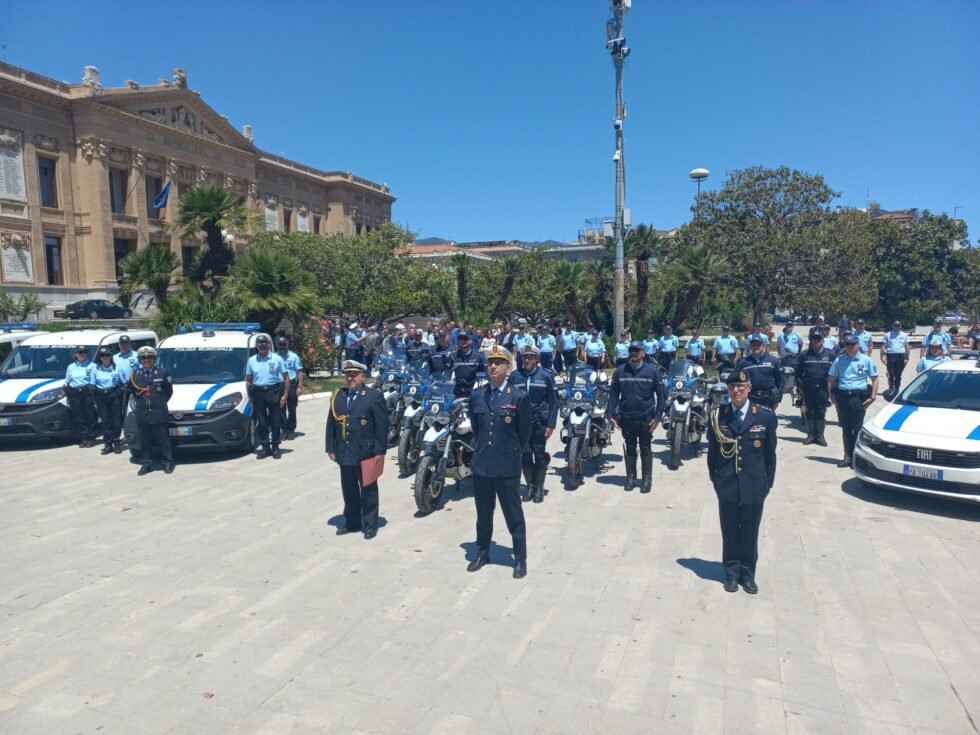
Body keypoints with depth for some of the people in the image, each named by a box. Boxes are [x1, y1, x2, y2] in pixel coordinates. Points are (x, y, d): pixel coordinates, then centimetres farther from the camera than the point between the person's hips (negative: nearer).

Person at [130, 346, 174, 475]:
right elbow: (132, 391, 20)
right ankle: (146, 463, 17)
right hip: (142, 415, 3)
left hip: (159, 414, -3)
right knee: (144, 441, 8)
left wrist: (161, 402, 6)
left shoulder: (162, 373, 0)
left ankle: (168, 463, 10)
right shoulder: (135, 375, 7)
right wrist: (140, 402, 13)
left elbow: (169, 391, 8)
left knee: (163, 440, 2)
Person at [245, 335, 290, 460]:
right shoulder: (251, 360, 8)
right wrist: (250, 397, 4)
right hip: (258, 393, 2)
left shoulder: (277, 359, 1)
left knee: (275, 421, 1)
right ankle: (265, 447, 15)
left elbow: (286, 377, 2)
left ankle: (275, 447, 11)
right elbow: (248, 380, 12)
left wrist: (285, 395, -6)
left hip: (274, 392, -2)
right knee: (261, 422, 5)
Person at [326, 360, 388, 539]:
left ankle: (370, 525, 17)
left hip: (366, 452, -4)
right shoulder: (337, 396, 9)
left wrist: (380, 450, -13)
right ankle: (351, 522, 27)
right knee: (348, 490, 14)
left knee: (368, 490, 6)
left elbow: (382, 425, -8)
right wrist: (331, 448, 5)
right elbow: (331, 423, 11)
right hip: (344, 452, 5)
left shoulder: (374, 396, -6)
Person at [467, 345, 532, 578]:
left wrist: (512, 454, 6)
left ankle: (520, 559, 16)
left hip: (507, 465, -4)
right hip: (481, 463, 4)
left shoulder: (519, 397, -5)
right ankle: (482, 553, 30)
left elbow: (525, 432, 2)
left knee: (513, 514, 5)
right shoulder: (476, 396, 8)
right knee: (483, 513, 15)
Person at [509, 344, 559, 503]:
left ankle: (539, 487, 14)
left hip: (540, 422, -2)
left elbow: (554, 401, 0)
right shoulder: (515, 376, 5)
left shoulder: (546, 375, 0)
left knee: (539, 454, 1)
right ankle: (530, 485, 17)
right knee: (525, 454, 4)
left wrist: (551, 424, -5)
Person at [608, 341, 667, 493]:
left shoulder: (652, 371, -2)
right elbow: (613, 394, 5)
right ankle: (630, 477, 22)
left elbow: (661, 395, 0)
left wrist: (657, 416, -6)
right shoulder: (620, 371, 3)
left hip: (646, 419, -2)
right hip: (626, 418, 2)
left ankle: (647, 479, 16)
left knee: (645, 450, 6)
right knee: (629, 449, 10)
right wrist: (611, 414, -1)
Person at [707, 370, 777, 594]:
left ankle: (748, 574, 27)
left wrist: (768, 483, 2)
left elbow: (770, 453, 2)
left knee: (750, 532, 11)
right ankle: (732, 573, 25)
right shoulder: (717, 415, -3)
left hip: (754, 485, 0)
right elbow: (712, 450, 5)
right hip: (727, 485, 0)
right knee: (730, 531, 10)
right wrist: (714, 478, 4)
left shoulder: (765, 416, -5)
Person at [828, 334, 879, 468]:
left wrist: (872, 397, -4)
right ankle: (847, 456, 14)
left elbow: (875, 379, 5)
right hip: (843, 396, 2)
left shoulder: (866, 360, 4)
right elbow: (831, 380, 11)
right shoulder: (839, 360, 9)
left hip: (859, 397, -2)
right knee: (846, 428, 7)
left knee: (857, 428, -1)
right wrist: (832, 396, 2)